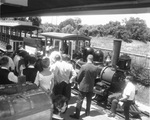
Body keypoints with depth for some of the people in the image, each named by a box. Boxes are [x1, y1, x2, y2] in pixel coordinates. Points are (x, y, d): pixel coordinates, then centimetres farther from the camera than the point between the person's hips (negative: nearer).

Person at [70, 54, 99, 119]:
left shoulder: (83, 66, -18)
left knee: (80, 101, 6)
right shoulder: (96, 68, -10)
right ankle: (87, 112, 36)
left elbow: (78, 77, -11)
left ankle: (77, 115, 11)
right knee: (89, 100, 21)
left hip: (83, 86, -3)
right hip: (91, 87, 3)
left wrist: (79, 83, 8)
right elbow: (95, 77, 1)